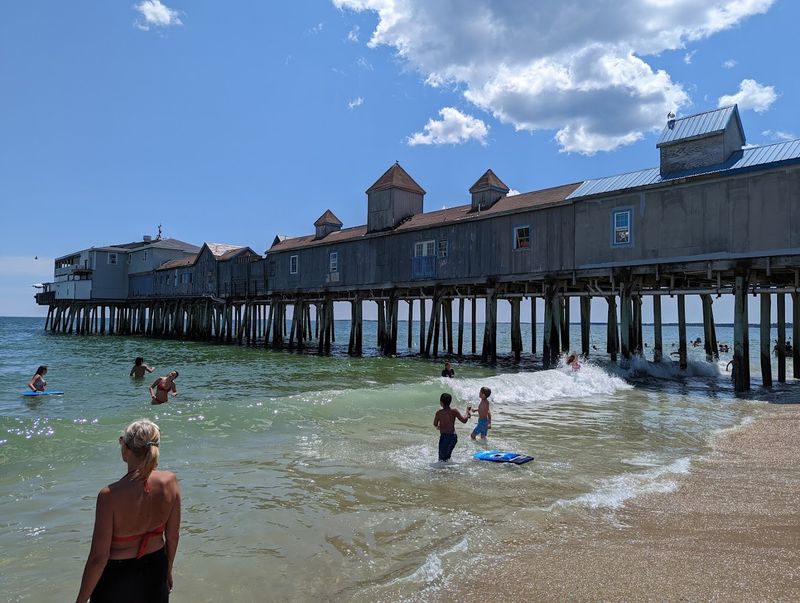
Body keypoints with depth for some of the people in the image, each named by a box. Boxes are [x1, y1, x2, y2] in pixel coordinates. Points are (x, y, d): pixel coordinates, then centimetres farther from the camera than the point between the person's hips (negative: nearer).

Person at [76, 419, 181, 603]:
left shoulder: (110, 495, -28)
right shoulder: (170, 481, -17)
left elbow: (98, 558, -20)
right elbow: (172, 536, -3)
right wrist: (168, 570, 14)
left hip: (117, 576, -3)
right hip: (155, 568, 3)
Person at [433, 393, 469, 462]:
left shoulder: (439, 412, -6)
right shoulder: (454, 411, -4)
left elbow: (435, 424, 5)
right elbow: (464, 420, -6)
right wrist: (467, 413, 12)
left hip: (444, 436, -4)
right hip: (453, 436, 4)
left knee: (442, 458, 2)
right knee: (448, 455, 23)